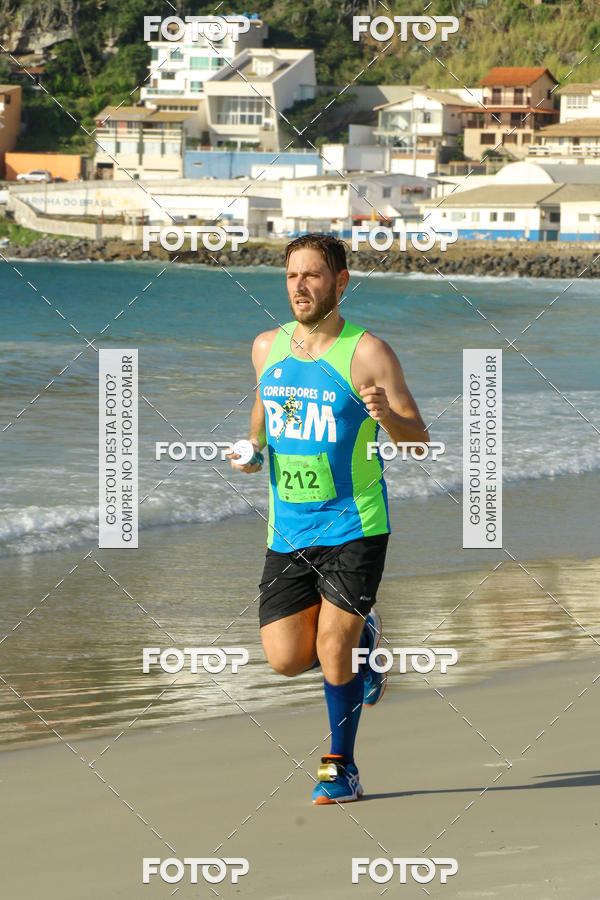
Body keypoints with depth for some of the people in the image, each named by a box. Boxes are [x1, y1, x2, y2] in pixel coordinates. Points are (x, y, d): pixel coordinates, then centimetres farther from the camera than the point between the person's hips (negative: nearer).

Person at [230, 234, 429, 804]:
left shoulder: (367, 353, -10)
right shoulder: (267, 347, 5)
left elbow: (418, 438, -11)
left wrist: (387, 415, -32)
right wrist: (251, 451, 4)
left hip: (353, 528, -5)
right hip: (287, 532, 5)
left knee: (332, 654, -11)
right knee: (285, 659, 0)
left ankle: (341, 767, 9)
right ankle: (361, 637, 31)